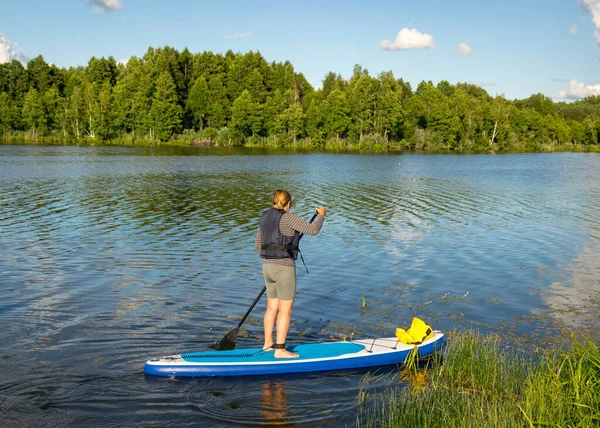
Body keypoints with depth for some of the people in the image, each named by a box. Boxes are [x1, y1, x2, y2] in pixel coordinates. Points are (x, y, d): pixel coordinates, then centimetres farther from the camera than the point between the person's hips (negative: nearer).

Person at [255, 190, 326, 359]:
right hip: (284, 268, -8)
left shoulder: (265, 218, 11)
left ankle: (268, 343, 30)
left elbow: (258, 245, 17)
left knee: (272, 307, 19)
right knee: (285, 310, 0)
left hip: (267, 267, 8)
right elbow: (312, 229, -12)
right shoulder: (287, 218, -13)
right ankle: (280, 350, 4)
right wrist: (321, 215, 7)